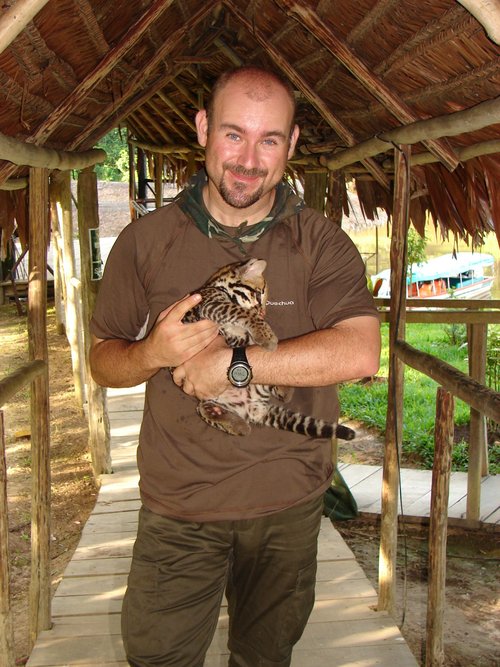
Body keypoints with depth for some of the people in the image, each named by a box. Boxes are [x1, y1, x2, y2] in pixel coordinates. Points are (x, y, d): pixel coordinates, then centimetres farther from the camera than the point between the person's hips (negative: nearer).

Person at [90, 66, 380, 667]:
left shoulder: (321, 243, -6)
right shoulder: (145, 241, -3)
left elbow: (360, 353, -21)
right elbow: (103, 361, 3)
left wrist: (232, 362, -23)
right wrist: (154, 352, -19)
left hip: (288, 506, 1)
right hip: (177, 506, 0)